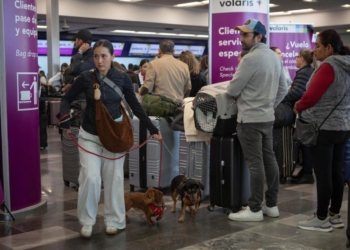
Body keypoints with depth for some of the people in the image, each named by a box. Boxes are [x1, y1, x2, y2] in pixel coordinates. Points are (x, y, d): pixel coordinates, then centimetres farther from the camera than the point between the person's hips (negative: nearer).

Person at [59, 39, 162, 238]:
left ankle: (114, 220, 22)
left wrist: (153, 129, 0)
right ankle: (87, 220, 10)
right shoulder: (86, 77, -7)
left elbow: (135, 106, 1)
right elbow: (67, 98, 4)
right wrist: (65, 117, -14)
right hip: (90, 135, 0)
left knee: (113, 179, 7)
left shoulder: (122, 78, -7)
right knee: (90, 177, -8)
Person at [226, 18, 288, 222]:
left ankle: (255, 209, 3)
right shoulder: (275, 57, 10)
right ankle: (272, 205, 20)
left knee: (255, 164, -4)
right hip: (268, 117, 9)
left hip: (250, 119, -9)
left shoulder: (251, 59, -17)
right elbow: (283, 89, 16)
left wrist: (241, 90, 9)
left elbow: (232, 90, -13)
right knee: (269, 160, 12)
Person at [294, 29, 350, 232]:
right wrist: (305, 105, 18)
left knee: (323, 174, -2)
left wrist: (298, 108, 2)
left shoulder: (328, 66, -16)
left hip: (324, 127, -9)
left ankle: (322, 219, 6)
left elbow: (311, 96, -17)